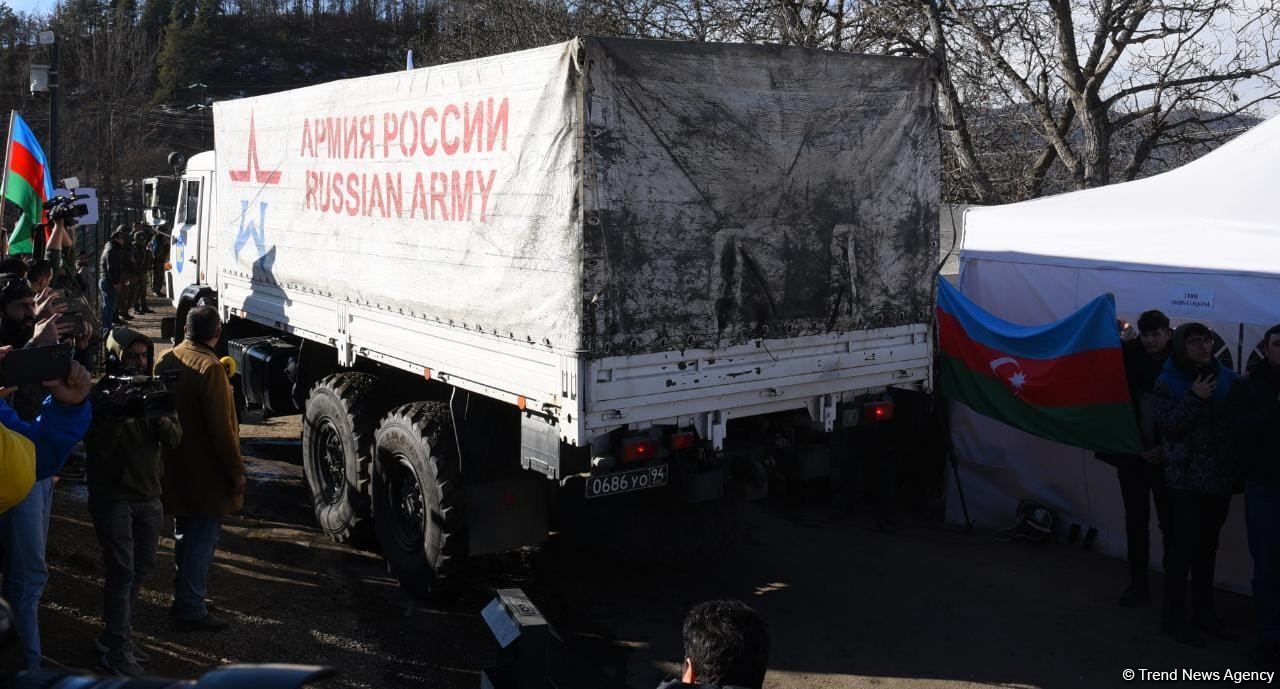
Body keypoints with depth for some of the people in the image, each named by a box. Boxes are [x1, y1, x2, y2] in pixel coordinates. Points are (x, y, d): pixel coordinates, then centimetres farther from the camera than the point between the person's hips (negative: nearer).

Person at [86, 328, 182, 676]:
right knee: (122, 571, -8)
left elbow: (174, 440, -2)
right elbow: (97, 448, -17)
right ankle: (117, 650, 0)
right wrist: (118, 416, -29)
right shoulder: (101, 395, -9)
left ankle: (118, 636, 26)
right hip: (113, 496, -6)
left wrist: (159, 416, -21)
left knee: (142, 568, 11)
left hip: (148, 495, 6)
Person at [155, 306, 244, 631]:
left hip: (175, 469, 8)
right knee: (202, 540, 1)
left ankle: (183, 598, 32)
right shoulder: (210, 368, -21)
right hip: (206, 475, -8)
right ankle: (192, 610, 6)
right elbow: (222, 429, -21)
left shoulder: (166, 361, 3)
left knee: (185, 534, 21)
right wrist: (237, 472, -13)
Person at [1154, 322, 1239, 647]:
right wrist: (1195, 399, -22)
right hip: (1183, 479, -4)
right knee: (1181, 548, -1)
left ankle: (1204, 613, 27)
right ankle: (1174, 618, 10)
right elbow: (1166, 425, -13)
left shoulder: (1226, 378, 4)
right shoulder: (1167, 382, -4)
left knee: (1207, 547, 14)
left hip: (1219, 478, 4)